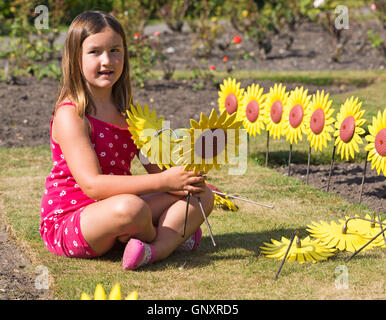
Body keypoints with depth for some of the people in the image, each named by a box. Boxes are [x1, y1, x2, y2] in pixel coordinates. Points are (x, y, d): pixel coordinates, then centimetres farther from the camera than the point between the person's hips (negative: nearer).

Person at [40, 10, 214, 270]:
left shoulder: (128, 110, 10)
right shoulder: (70, 115, -16)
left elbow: (156, 166, 10)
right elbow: (92, 184, -26)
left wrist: (181, 180, -12)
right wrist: (163, 181, -30)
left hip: (111, 213, 8)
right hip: (67, 220, -8)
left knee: (203, 195, 1)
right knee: (130, 208, -38)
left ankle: (157, 249, -26)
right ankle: (173, 233, -3)